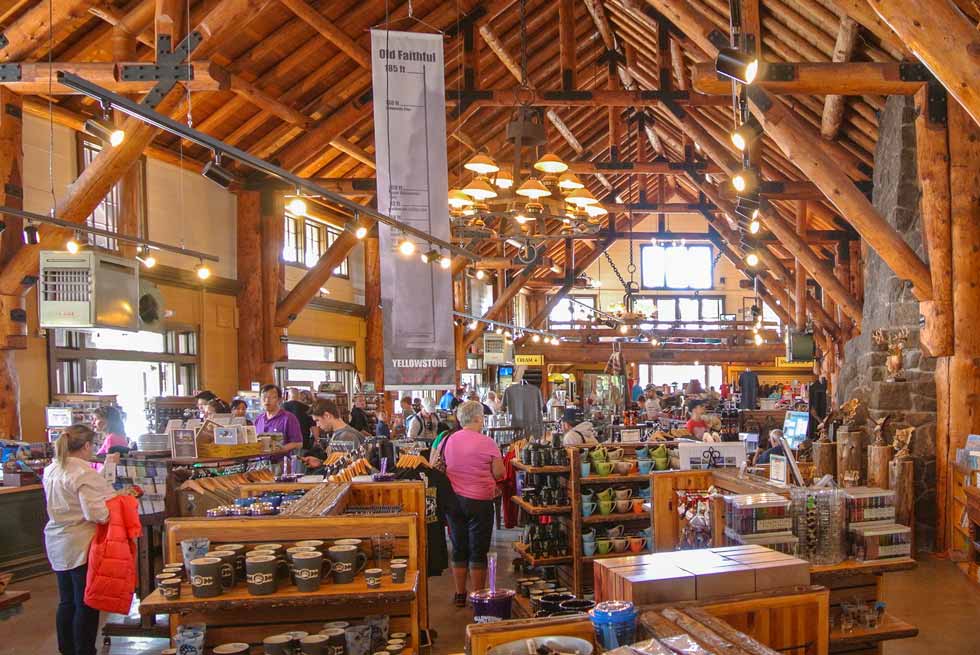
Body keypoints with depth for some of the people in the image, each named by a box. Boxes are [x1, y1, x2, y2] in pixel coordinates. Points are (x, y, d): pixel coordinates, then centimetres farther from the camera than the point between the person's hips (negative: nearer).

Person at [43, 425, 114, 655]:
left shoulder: (51, 470, 6)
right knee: (86, 605, 4)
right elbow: (97, 513, -27)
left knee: (67, 602, 18)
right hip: (81, 546, -8)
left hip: (57, 544, 8)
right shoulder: (84, 473, -21)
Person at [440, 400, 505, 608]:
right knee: (478, 551, 6)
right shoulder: (486, 443, -12)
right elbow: (499, 473, -9)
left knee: (459, 548, 14)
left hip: (453, 500, 4)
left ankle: (460, 595, 22)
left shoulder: (447, 441, 1)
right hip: (479, 501, -4)